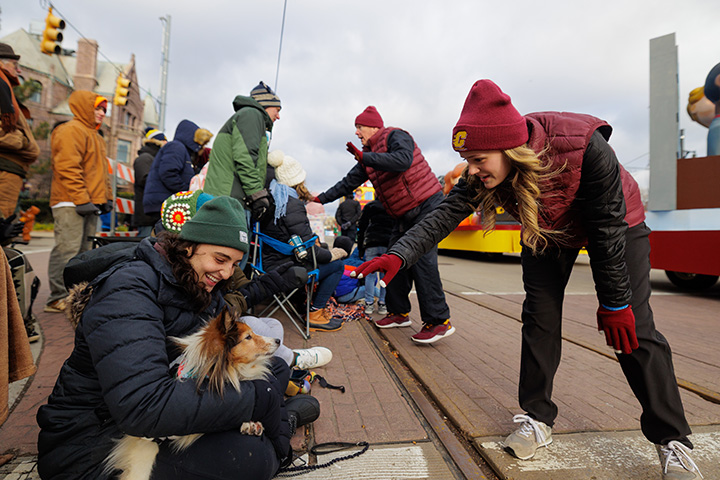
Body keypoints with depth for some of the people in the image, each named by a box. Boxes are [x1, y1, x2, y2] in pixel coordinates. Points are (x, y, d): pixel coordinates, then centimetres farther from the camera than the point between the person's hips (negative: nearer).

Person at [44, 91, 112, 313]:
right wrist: (81, 199, -19)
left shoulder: (95, 137, 25)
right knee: (67, 250, -10)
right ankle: (58, 299, -5)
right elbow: (68, 168, -15)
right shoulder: (71, 130, -5)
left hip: (90, 205, 9)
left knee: (83, 251, 9)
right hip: (71, 204, -9)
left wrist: (106, 197, 17)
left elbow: (101, 171, 27)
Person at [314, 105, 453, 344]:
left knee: (421, 260, -17)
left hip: (426, 206, -9)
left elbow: (403, 160, -30)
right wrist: (321, 198, 19)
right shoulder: (369, 153, 17)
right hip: (403, 215, 9)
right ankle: (399, 313, 20)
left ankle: (439, 321, -11)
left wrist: (364, 157, -27)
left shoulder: (395, 136, -8)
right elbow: (350, 181, 21)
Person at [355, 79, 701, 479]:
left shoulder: (584, 146, -38)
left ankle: (672, 438, 11)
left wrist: (614, 303, -21)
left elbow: (608, 229, -30)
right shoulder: (483, 172, -26)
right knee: (539, 318, -4)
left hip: (619, 224, -3)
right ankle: (538, 419, 10)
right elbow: (446, 214, -28)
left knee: (633, 328, -8)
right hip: (547, 230, 4)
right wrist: (398, 255, -43)